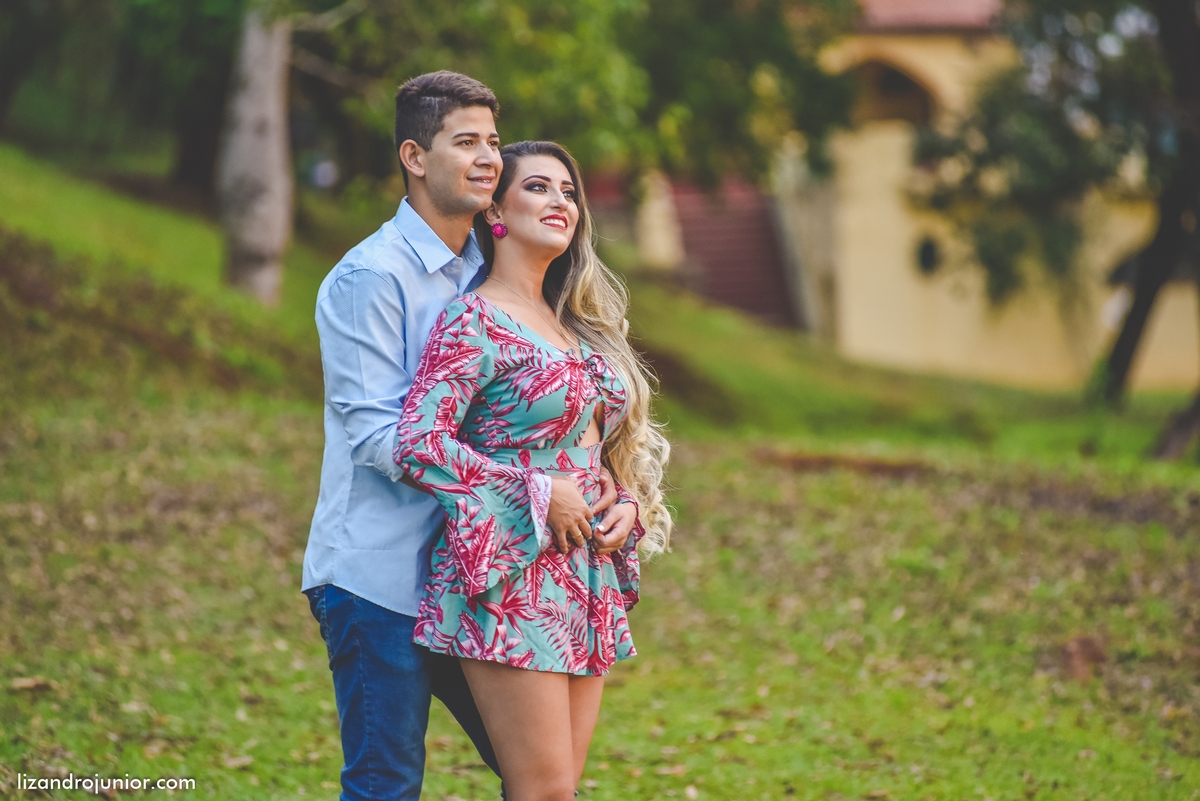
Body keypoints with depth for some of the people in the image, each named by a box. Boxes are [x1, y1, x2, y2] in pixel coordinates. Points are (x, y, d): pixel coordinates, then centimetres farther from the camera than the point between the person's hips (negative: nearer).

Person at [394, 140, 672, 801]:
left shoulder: (574, 322, 16)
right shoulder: (475, 321, -8)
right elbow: (419, 444, -19)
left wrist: (627, 504, 4)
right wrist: (535, 496, -16)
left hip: (586, 584, 8)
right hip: (512, 582, -8)